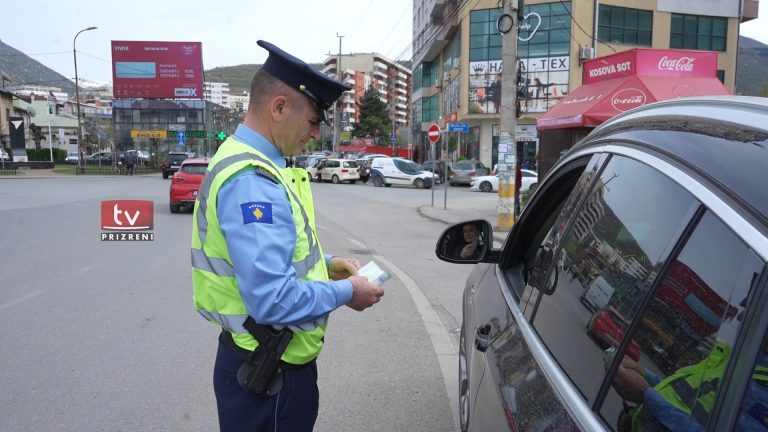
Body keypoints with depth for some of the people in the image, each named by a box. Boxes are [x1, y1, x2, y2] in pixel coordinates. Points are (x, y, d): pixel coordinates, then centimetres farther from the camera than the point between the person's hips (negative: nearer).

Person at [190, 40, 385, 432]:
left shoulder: (252, 163, 7)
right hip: (269, 371, -10)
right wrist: (345, 292, -18)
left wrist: (325, 265, 5)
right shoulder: (250, 180, -27)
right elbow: (272, 300, -33)